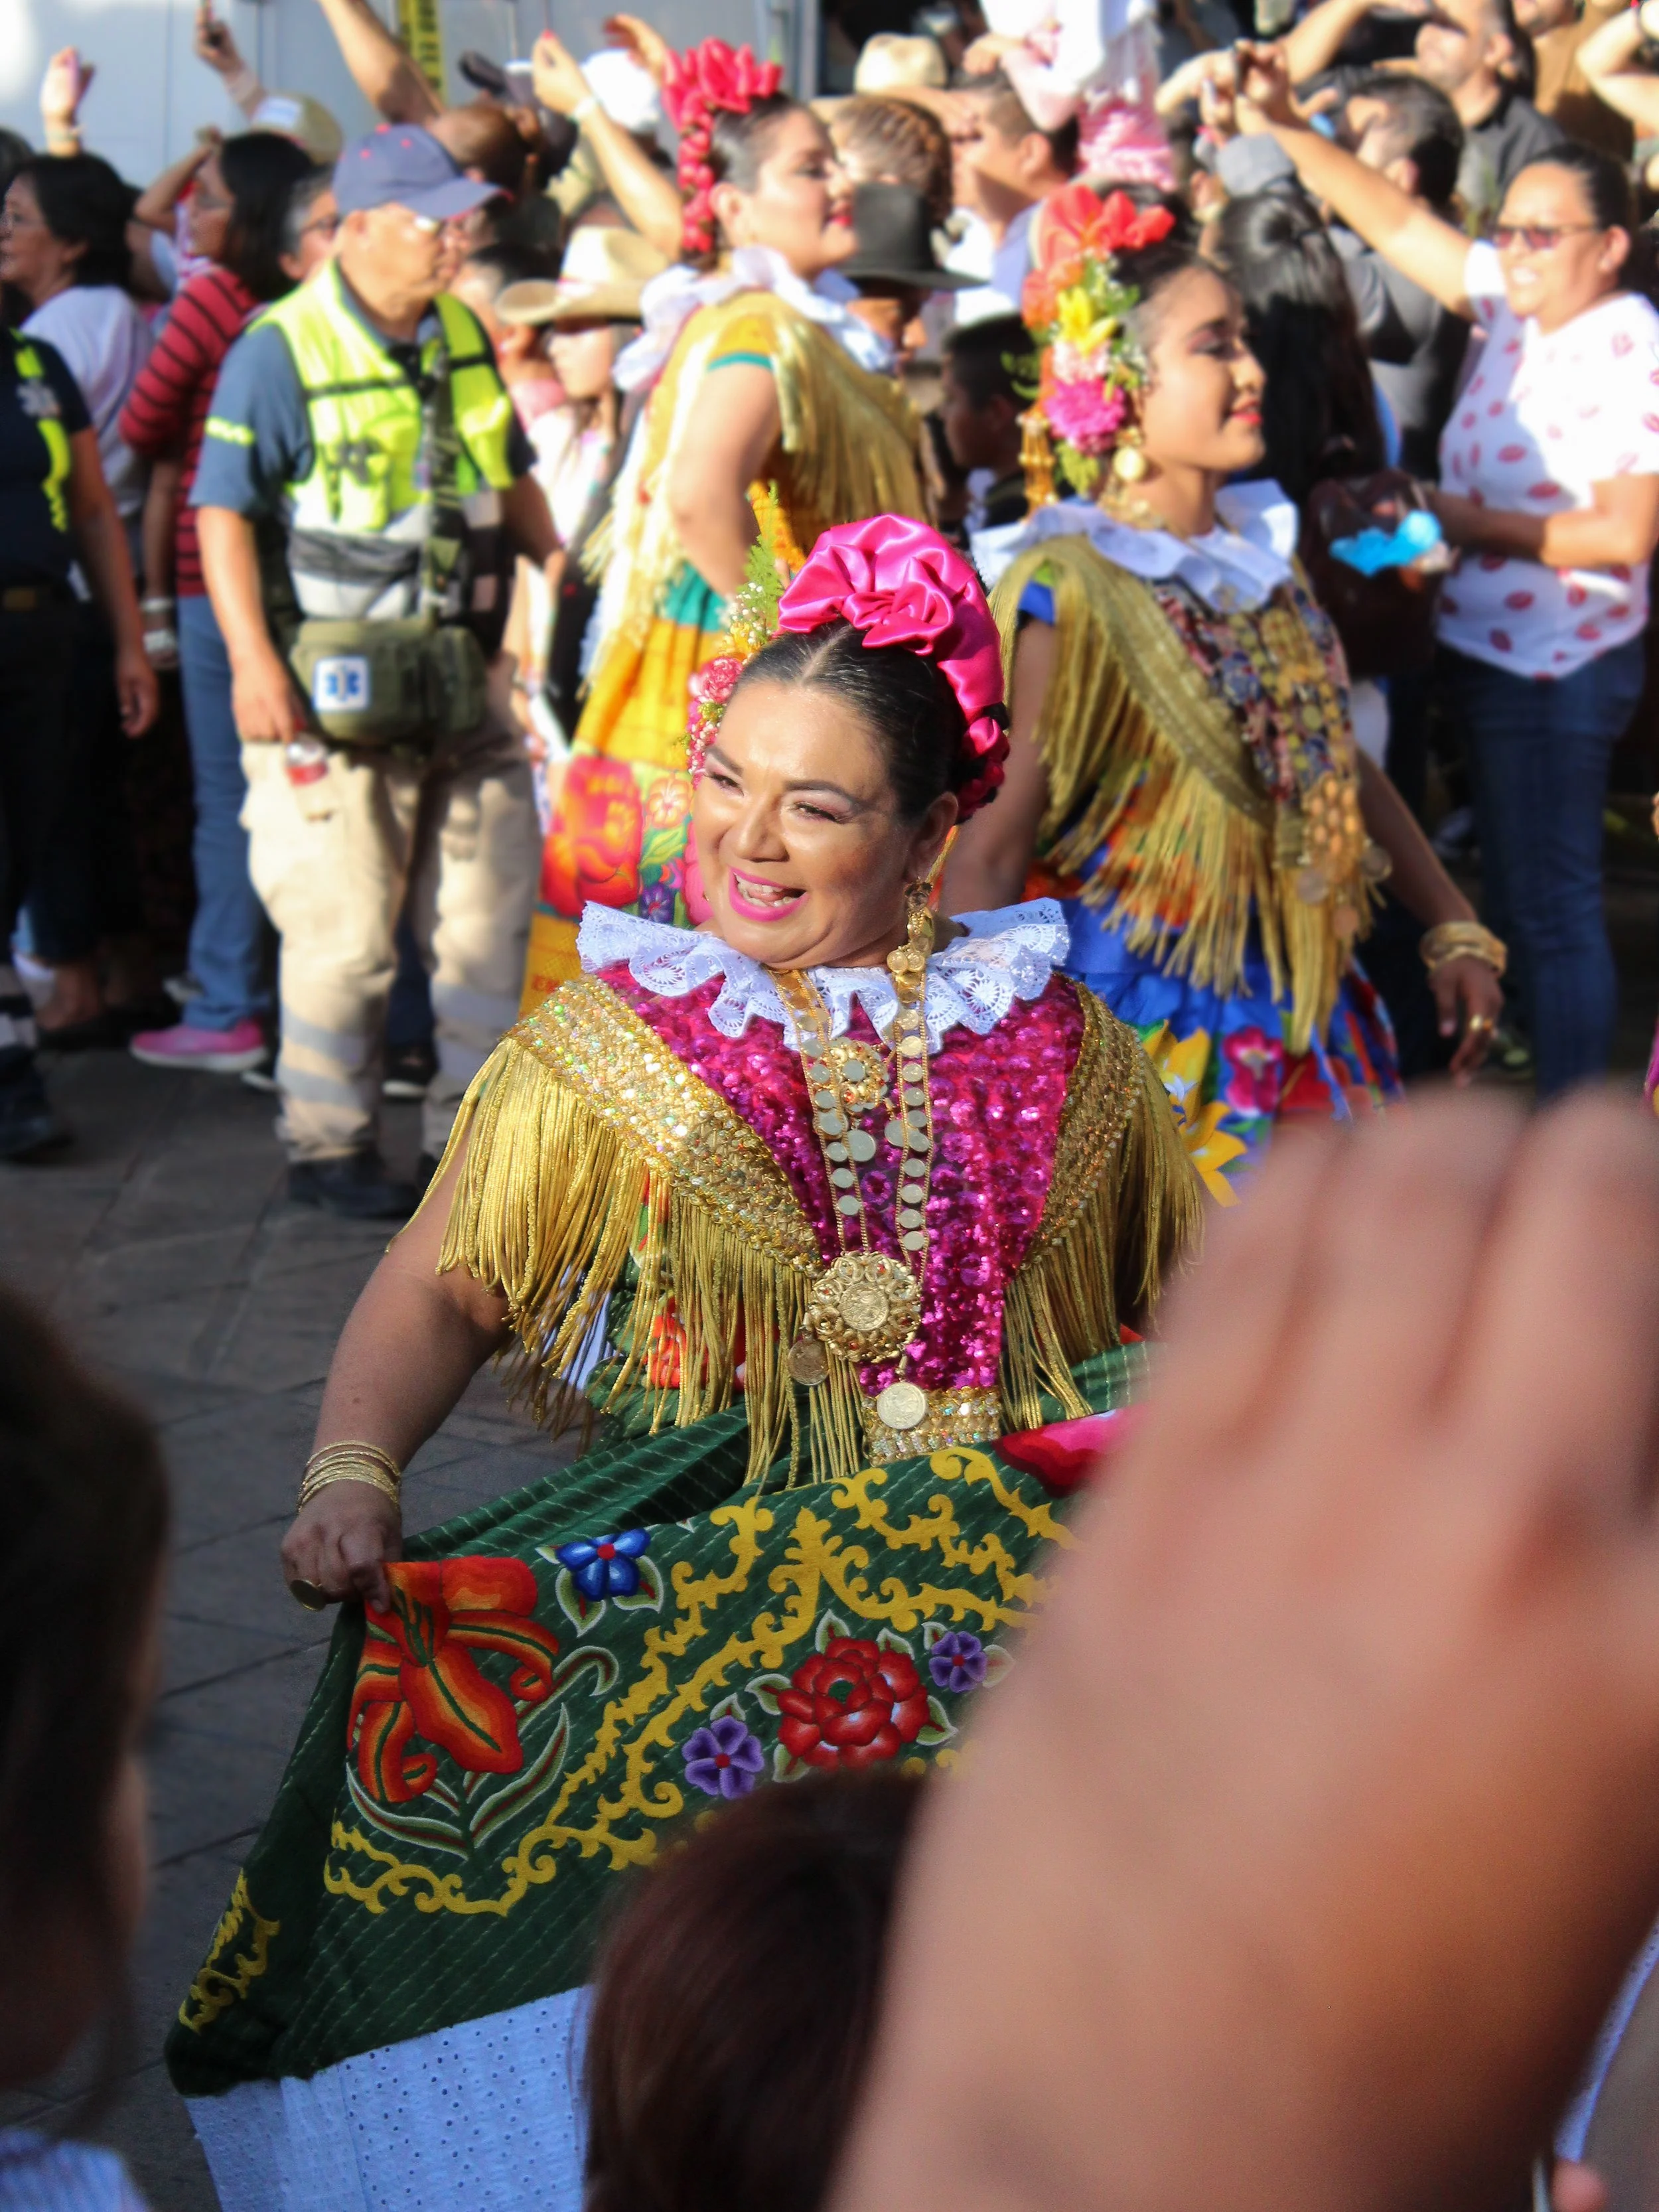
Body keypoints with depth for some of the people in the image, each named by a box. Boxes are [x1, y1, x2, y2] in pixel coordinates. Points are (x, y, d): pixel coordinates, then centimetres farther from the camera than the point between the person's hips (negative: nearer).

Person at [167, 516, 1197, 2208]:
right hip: (697, 1542, -1)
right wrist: (352, 1469, -13)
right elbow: (441, 1292, 4)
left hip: (1013, 1533, 2)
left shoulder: (1050, 1041, 12)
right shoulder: (609, 1045, 9)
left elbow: (1200, 1279, 18)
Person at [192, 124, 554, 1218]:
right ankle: (328, 1146, 12)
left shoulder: (464, 339, 10)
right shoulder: (279, 351, -11)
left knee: (493, 902, 10)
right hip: (334, 688, -7)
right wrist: (253, 662, -22)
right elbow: (223, 515, -13)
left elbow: (511, 480, 22)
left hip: (460, 674, 7)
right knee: (344, 931, -2)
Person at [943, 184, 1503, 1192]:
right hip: (1157, 1027, -7)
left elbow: (1344, 764, 17)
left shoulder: (1263, 549, 6)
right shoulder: (1074, 589, -17)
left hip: (1302, 1013, 7)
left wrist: (1454, 928, 19)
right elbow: (995, 846, -19)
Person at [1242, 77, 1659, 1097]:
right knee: (1519, 896, 18)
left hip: (1561, 669, -9)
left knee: (1552, 905, -4)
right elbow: (1394, 221, 9)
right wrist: (1286, 125, 1)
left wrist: (1471, 522, -16)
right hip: (1494, 653, 9)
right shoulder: (1520, 306, 6)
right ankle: (1545, 1090, 31)